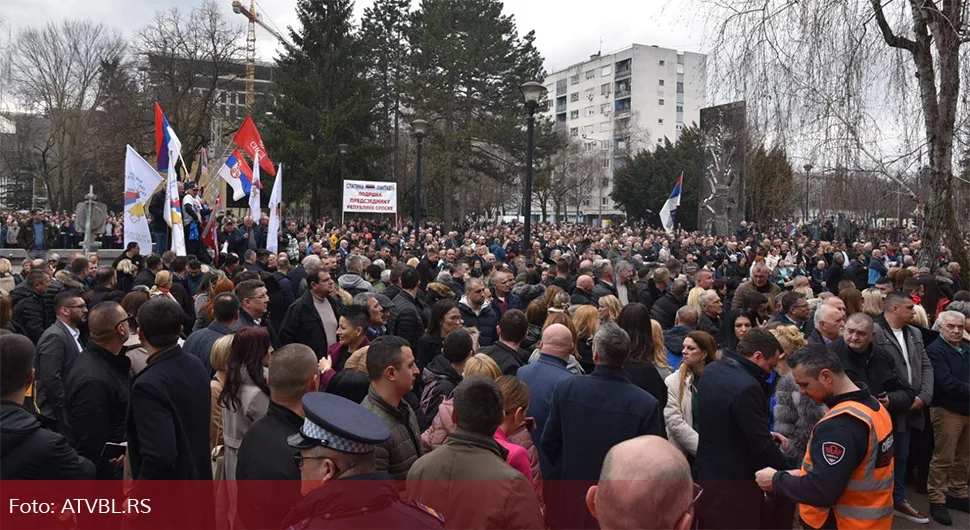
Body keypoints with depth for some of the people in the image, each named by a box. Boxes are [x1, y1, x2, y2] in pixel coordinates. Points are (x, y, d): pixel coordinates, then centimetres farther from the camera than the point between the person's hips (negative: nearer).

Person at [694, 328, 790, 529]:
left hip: (706, 473, 9)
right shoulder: (746, 386, -26)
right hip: (733, 484, -9)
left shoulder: (712, 370, 3)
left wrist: (765, 434, 12)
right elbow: (762, 446, -22)